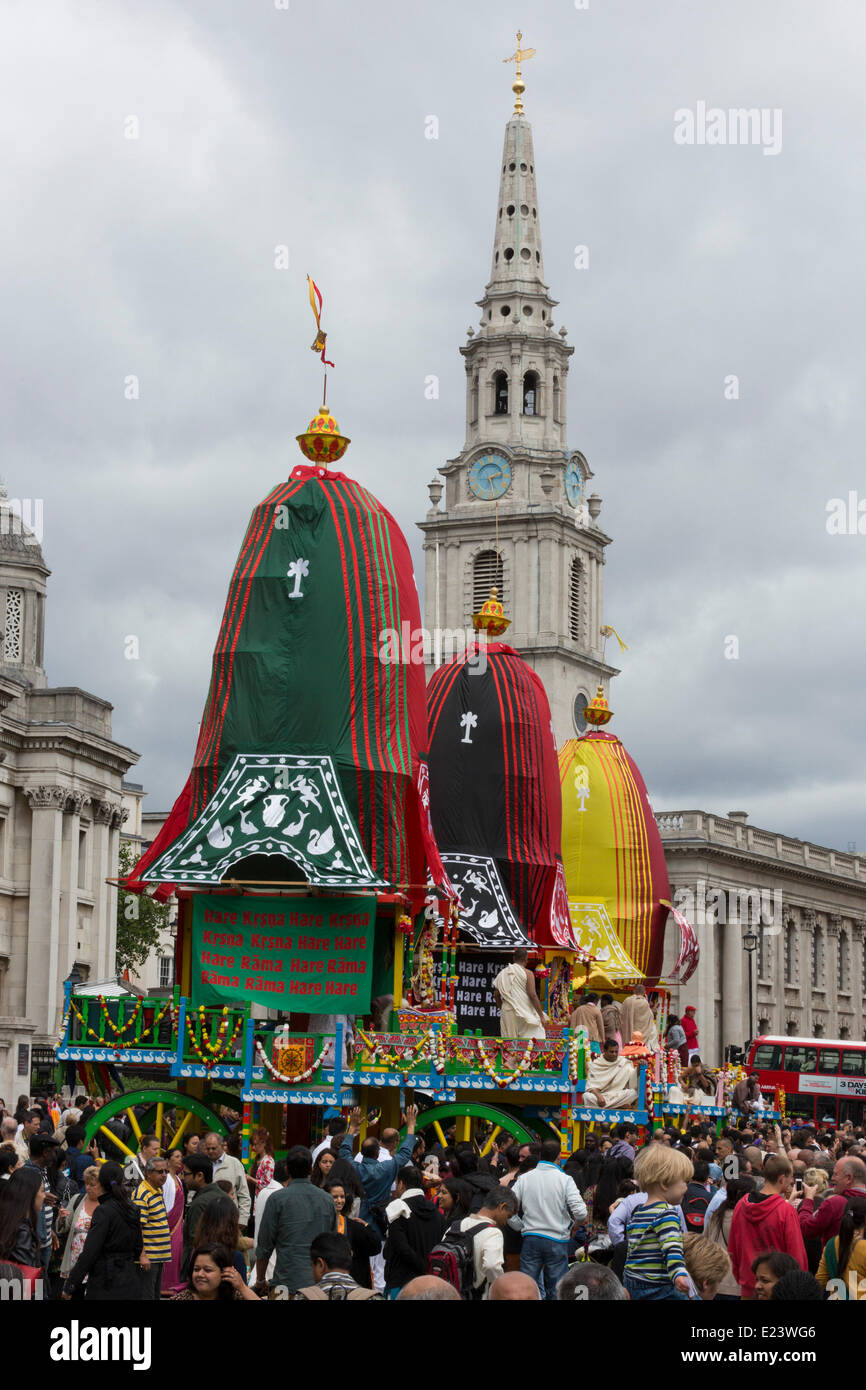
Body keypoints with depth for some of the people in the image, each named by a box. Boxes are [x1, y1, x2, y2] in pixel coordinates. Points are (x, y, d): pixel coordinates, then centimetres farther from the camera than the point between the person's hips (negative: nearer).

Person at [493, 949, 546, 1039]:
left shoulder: (502, 973, 9)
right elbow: (532, 995, -11)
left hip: (507, 1012, 5)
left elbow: (496, 994, 10)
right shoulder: (527, 973, -5)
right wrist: (541, 1015, -7)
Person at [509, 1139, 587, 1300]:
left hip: (530, 1239, 2)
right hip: (557, 1240, -2)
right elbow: (581, 1213, -15)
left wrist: (521, 1227, 11)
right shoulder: (565, 1180, -7)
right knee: (556, 1290, 6)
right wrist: (573, 1225, 6)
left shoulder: (524, 1178, 0)